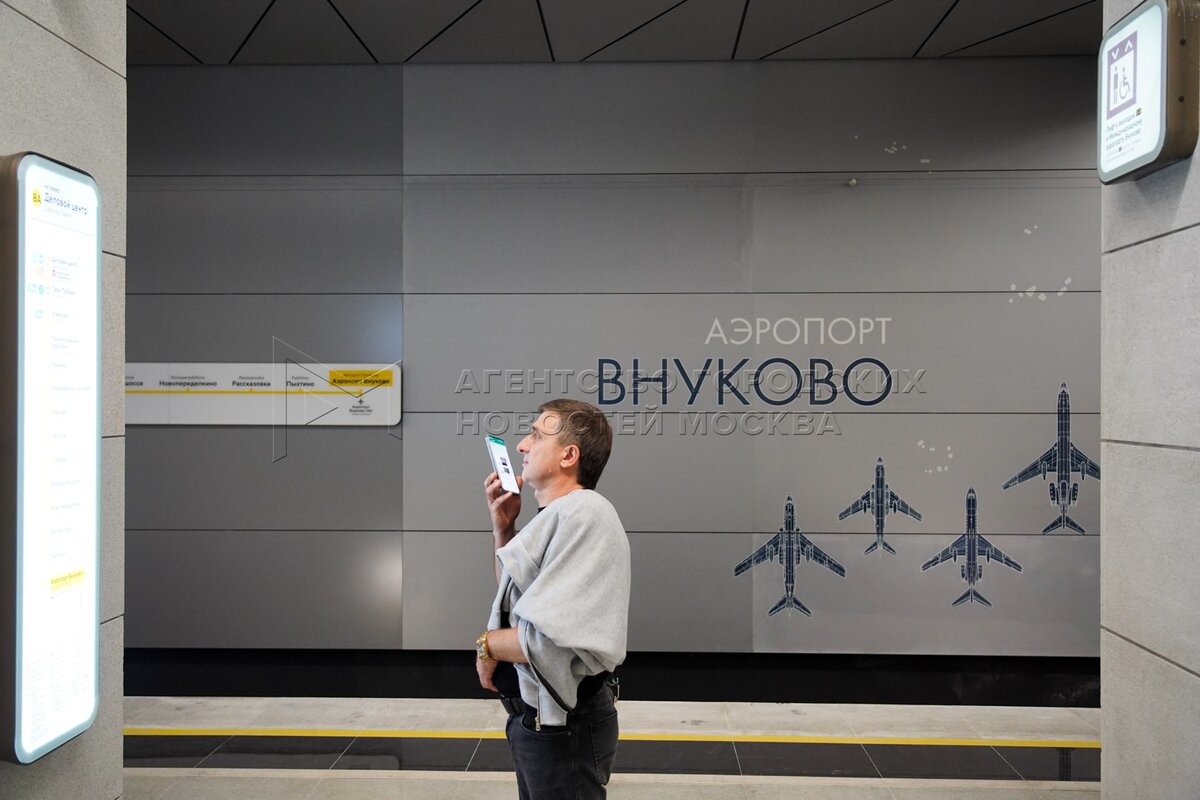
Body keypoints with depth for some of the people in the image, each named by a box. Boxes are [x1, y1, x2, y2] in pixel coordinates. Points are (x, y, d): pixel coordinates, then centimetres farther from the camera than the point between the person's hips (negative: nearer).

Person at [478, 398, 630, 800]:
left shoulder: (584, 514, -23)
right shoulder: (557, 516, 9)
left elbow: (552, 640, -32)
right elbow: (516, 595, 21)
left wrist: (488, 644, -13)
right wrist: (503, 526, 8)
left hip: (563, 728, -9)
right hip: (535, 720, 9)